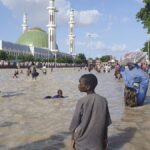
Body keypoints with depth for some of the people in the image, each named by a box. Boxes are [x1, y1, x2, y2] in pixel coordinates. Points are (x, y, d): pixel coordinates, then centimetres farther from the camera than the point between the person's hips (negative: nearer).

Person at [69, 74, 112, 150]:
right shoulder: (103, 100, -5)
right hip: (97, 140, 2)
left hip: (82, 141, -2)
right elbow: (106, 123, 2)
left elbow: (75, 122, -7)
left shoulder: (82, 102, -14)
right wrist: (105, 139, 13)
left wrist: (73, 138, 7)